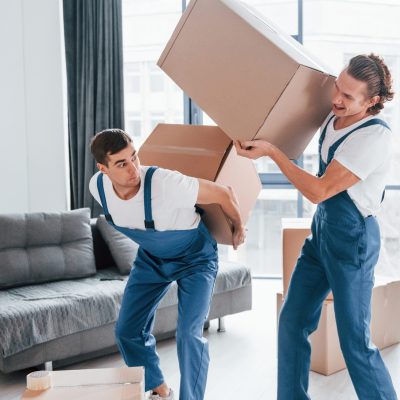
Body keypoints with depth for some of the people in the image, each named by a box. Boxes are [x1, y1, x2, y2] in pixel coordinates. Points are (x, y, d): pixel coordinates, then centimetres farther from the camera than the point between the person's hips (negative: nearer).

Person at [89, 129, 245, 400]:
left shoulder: (165, 183, -39)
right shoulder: (97, 187, -21)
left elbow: (223, 193, -25)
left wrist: (239, 228, -7)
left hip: (195, 257, -5)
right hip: (151, 258, 6)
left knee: (189, 333, -16)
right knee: (128, 331, 6)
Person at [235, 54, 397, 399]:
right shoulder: (333, 117, 1)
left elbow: (318, 191, -22)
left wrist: (271, 151, -20)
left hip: (353, 240, -8)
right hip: (321, 229, 8)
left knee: (355, 341, 0)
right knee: (292, 322, 10)